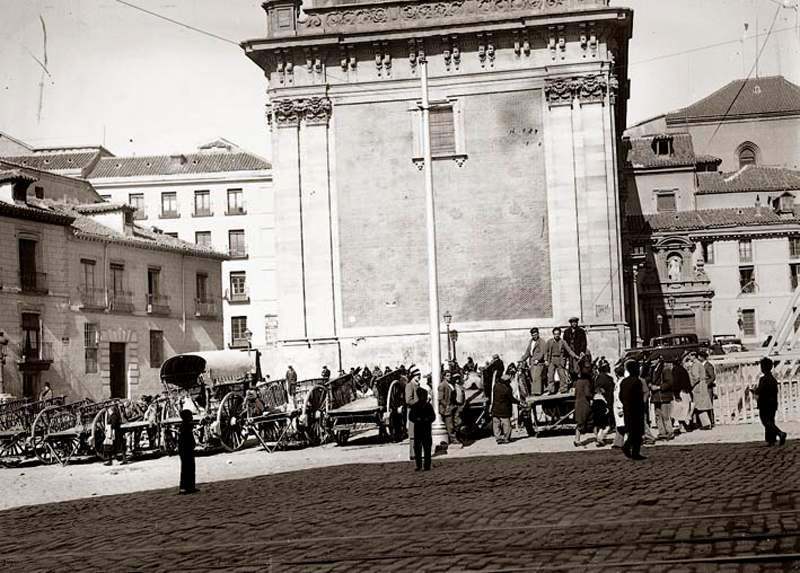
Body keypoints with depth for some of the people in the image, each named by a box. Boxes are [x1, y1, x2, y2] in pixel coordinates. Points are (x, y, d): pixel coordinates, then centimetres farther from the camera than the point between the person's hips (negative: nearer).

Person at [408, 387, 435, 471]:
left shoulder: (428, 406, 8)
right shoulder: (414, 406, 4)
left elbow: (433, 416, 11)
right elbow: (410, 417, 4)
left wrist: (428, 419, -9)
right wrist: (417, 419, -14)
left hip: (427, 428, 1)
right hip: (417, 428, -1)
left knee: (427, 447, -2)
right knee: (417, 447, -2)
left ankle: (427, 465, 4)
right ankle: (419, 465, 10)